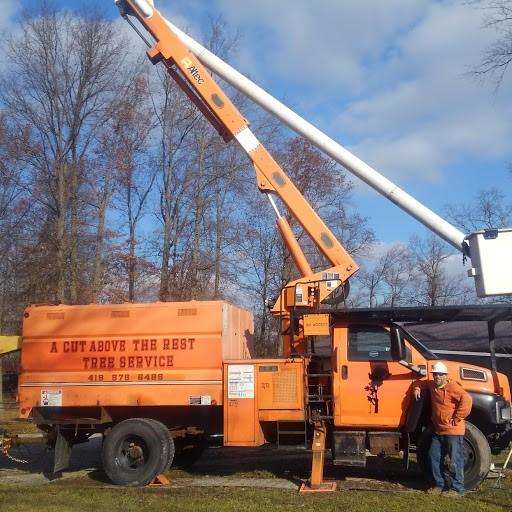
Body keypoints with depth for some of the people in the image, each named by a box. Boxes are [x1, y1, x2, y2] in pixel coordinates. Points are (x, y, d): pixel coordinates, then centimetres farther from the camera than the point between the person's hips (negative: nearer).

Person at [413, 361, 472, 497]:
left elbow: (466, 399, -29)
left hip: (453, 431, -9)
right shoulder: (432, 385, 10)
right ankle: (440, 484, 23)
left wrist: (456, 419, -23)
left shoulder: (452, 387, -16)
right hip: (438, 430, 9)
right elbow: (422, 383, 32)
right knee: (434, 457, 12)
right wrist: (417, 389, 10)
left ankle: (457, 489, 6)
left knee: (455, 460, -3)